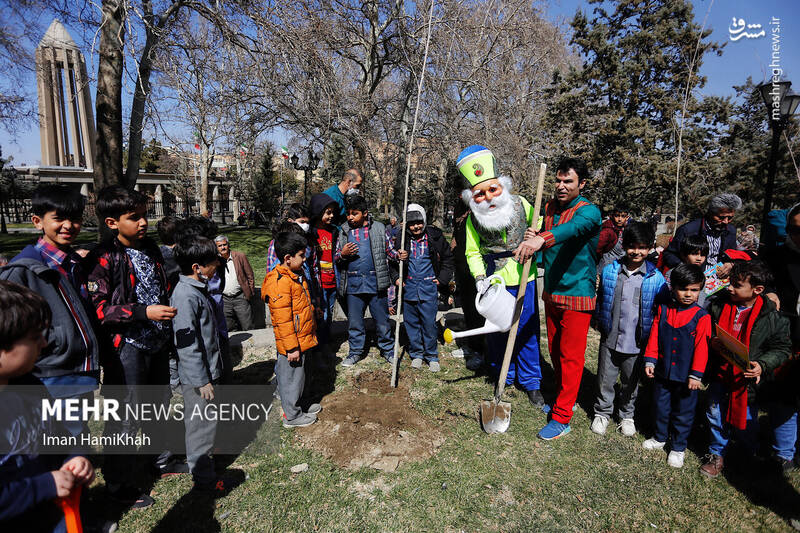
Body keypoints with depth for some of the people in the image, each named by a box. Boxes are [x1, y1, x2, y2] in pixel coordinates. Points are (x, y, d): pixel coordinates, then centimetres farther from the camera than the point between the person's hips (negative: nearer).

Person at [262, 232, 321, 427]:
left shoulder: (295, 275, 9)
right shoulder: (280, 281, -23)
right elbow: (283, 319, -24)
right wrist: (292, 347, -22)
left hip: (301, 340, 10)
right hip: (292, 344, -9)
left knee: (297, 375, 23)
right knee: (291, 377, 7)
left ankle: (296, 406, 40)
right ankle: (292, 416, 23)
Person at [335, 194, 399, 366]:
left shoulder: (379, 228, 4)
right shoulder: (344, 231, 9)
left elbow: (388, 251, 8)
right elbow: (336, 257, 13)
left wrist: (398, 255, -12)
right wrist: (343, 254, -9)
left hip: (376, 282, -2)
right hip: (353, 284, 2)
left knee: (382, 318, 7)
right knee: (354, 320, 10)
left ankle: (387, 349, 25)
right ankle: (356, 351, 27)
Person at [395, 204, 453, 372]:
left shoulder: (435, 237, 0)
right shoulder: (402, 239, 3)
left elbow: (447, 259, 9)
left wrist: (442, 279, 2)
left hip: (429, 288, -2)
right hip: (408, 287, 2)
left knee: (429, 323, 0)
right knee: (411, 323, 9)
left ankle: (432, 356, 16)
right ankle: (416, 354, 25)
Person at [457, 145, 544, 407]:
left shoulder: (520, 203, -5)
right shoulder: (473, 219, -5)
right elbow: (473, 252, 2)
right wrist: (479, 277, -14)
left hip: (524, 279, 0)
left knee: (527, 330, 7)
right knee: (497, 331, 10)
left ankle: (530, 382, 26)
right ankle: (504, 378, 32)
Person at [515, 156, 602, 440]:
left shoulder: (589, 211, -14)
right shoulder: (549, 208, 8)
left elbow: (573, 228, -37)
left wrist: (541, 239, -56)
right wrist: (533, 236, -10)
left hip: (576, 294, -7)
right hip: (551, 293, 7)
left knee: (570, 356, 1)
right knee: (555, 351, 17)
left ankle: (562, 418, 11)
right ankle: (564, 398, 37)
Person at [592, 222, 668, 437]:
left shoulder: (655, 278, -6)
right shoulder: (609, 271, -3)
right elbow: (600, 299, 10)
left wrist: (653, 334, 0)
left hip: (637, 343, 0)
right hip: (610, 339, 1)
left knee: (631, 383, 17)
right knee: (605, 380, 11)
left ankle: (627, 416, 39)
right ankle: (602, 414, 32)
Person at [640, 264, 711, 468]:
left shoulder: (701, 317, -11)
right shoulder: (663, 310, -2)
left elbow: (701, 348, -10)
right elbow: (654, 337, 2)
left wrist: (696, 374, -12)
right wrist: (650, 361, -3)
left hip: (686, 376, -3)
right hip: (663, 372, 3)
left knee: (683, 412, 11)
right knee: (661, 407, 19)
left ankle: (678, 447, 30)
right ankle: (660, 437, 40)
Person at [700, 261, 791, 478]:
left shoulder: (772, 317, -12)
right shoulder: (719, 306, -6)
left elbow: (781, 348, -5)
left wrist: (762, 365, -19)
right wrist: (712, 343, -13)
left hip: (748, 379, -2)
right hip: (720, 374, 3)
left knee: (747, 422, 13)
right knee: (716, 416, 15)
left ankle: (755, 457, 43)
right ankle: (717, 454, 35)